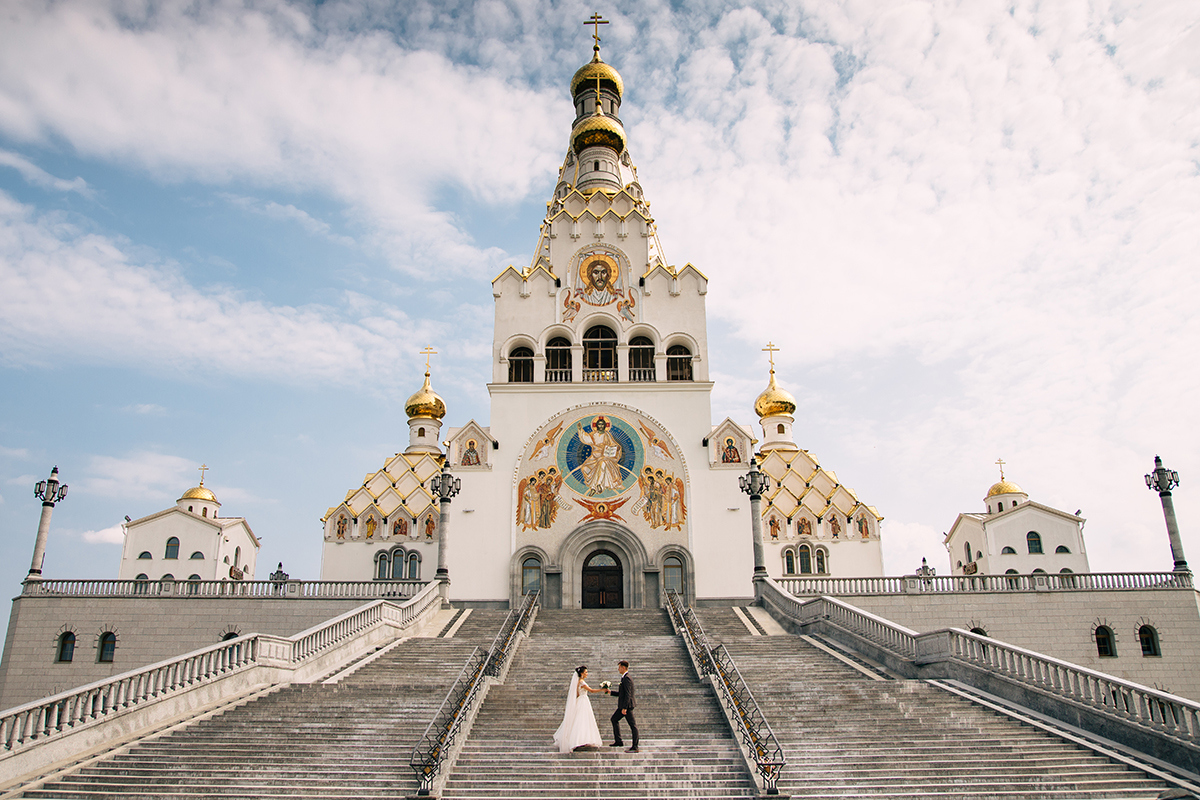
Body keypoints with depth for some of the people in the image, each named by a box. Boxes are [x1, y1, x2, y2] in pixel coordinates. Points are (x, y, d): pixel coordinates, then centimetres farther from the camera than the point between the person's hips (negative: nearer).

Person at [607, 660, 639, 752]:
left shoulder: (627, 678, -17)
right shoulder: (624, 678, 16)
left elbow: (628, 694, -23)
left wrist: (624, 708, -24)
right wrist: (610, 692, 17)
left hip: (627, 705, -11)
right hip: (623, 705, 11)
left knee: (633, 725, -5)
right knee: (614, 719, 18)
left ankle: (635, 747, -2)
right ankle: (618, 741, 22)